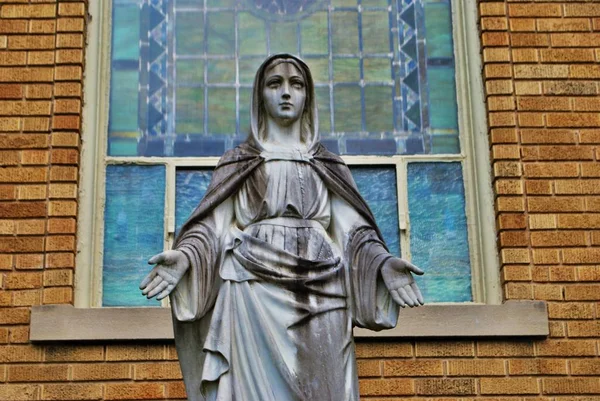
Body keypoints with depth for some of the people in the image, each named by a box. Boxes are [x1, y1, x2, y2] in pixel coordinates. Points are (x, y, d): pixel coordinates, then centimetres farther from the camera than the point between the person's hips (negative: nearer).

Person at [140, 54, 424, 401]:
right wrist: (185, 256, -15)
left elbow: (353, 230, 9)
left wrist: (383, 262, -12)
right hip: (254, 294, -1)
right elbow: (212, 226, 6)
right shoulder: (237, 163, 16)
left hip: (321, 301, 1)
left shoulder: (329, 166, 19)